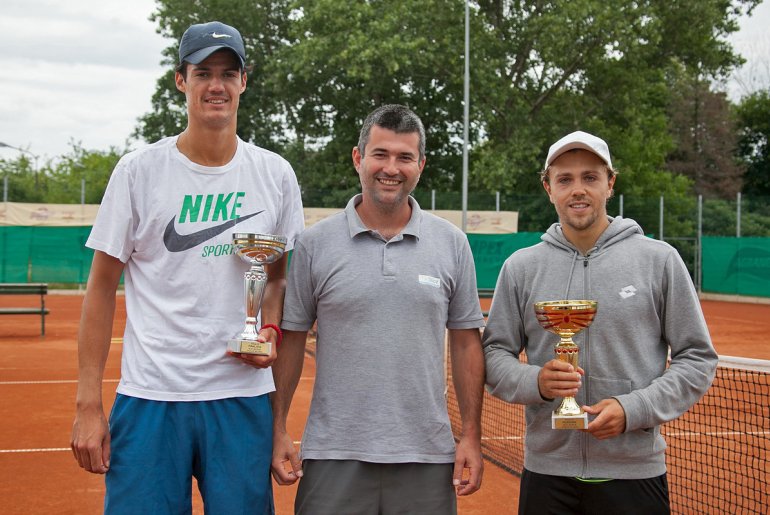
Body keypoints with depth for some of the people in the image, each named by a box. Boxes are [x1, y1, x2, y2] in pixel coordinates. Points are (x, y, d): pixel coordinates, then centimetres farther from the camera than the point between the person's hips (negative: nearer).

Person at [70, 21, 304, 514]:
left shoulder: (276, 174, 5)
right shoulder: (138, 170, -2)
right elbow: (102, 285, 1)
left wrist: (271, 330, -6)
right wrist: (88, 403, -4)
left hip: (243, 397, 2)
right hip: (150, 397, -2)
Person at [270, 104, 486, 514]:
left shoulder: (452, 243, 4)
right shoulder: (315, 243, 0)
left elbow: (466, 342, 7)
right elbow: (290, 338, 3)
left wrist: (472, 436, 3)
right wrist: (278, 429, -2)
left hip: (426, 457, 1)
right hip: (334, 457, -1)